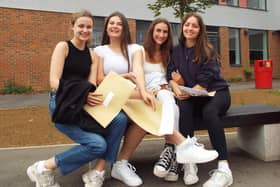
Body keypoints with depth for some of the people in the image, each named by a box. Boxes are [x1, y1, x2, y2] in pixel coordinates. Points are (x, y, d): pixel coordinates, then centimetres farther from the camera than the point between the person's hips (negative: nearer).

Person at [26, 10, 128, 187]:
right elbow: (54, 82, -12)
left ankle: (97, 172, -10)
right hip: (63, 105, -5)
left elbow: (92, 85, 3)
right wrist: (81, 95, -28)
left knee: (120, 119, -22)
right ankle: (44, 168, -4)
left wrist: (93, 96, -22)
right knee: (97, 144, -24)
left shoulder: (92, 55, 15)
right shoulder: (63, 46, -1)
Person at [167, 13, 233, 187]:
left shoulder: (207, 50, -4)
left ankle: (224, 168, -36)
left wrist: (189, 92, -25)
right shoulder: (176, 50, 9)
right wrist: (176, 87, -19)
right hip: (191, 96, 3)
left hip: (216, 92, -2)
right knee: (184, 107, -33)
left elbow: (206, 79, -13)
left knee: (209, 112, -36)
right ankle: (189, 162, -33)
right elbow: (171, 74, 2)